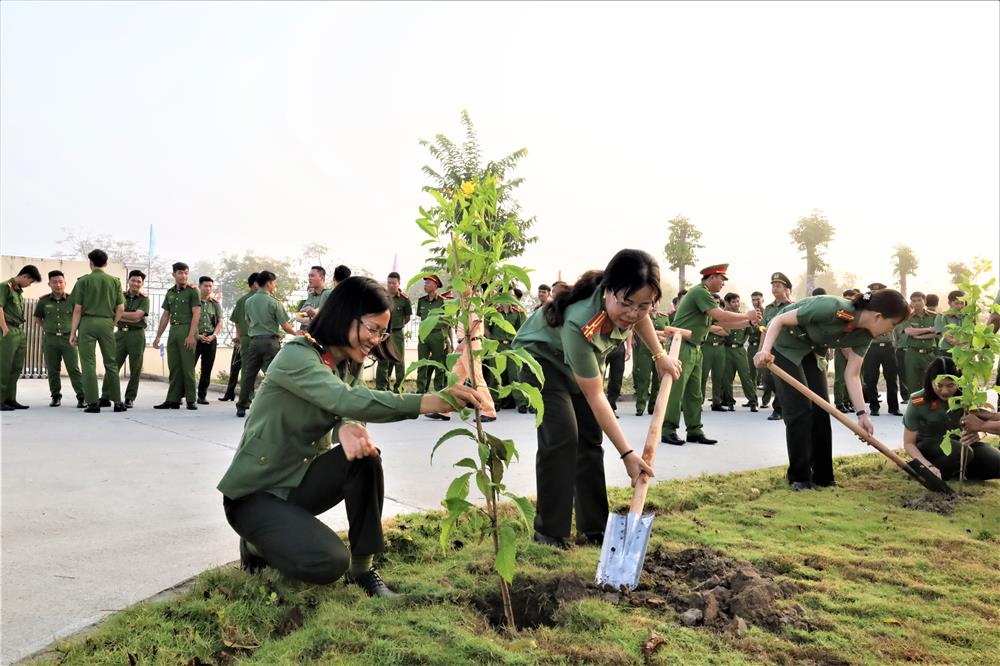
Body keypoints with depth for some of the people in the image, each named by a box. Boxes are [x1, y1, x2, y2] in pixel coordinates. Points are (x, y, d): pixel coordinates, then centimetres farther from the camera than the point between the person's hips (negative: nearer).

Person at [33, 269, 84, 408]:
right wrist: (47, 328, 8)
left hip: (68, 339, -2)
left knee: (74, 369, -6)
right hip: (50, 339, 2)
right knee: (52, 370, 8)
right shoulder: (43, 301, 4)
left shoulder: (71, 300, -1)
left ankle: (81, 397, -5)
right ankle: (56, 397, 19)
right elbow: (37, 318, 18)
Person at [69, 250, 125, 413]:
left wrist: (73, 332, 2)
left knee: (89, 363, 1)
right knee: (111, 363, 8)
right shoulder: (115, 281, 7)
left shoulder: (83, 281, 1)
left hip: (87, 322, -2)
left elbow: (78, 309, -2)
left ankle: (93, 403, -1)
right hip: (107, 323, 2)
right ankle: (116, 401, 9)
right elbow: (121, 308, 3)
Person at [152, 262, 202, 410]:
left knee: (187, 366, -6)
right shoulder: (170, 292, 17)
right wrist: (158, 336, 16)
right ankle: (173, 400, 9)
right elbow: (165, 316, 20)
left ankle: (191, 400, 0)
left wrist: (191, 335, -19)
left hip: (187, 330, -6)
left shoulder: (193, 291, -1)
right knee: (174, 367, 6)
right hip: (173, 330, 6)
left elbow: (196, 314, -10)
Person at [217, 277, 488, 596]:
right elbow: (347, 400, -40)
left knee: (364, 455, -23)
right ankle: (258, 542, 6)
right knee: (328, 562, -25)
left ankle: (362, 569, -8)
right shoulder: (296, 355, -23)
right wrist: (432, 402, -48)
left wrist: (349, 428, -34)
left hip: (301, 480, 7)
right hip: (255, 491, -7)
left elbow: (345, 413, -6)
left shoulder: (348, 365, 5)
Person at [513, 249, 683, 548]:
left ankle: (594, 527, 13)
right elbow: (595, 397, -34)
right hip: (541, 355, -7)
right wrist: (627, 454, -33)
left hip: (584, 356, 7)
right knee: (562, 436, -20)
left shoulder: (631, 299, -27)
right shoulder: (579, 324, -44)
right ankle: (549, 531, -7)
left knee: (591, 437, 4)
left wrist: (660, 355, 4)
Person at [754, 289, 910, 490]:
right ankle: (799, 477, 2)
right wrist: (765, 350, -44)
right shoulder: (832, 308, -35)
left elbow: (852, 374, -11)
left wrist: (862, 413, -21)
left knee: (820, 409, 2)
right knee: (800, 409, -11)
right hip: (784, 345, -7)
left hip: (812, 350, 7)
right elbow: (779, 320, -29)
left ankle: (822, 476, 13)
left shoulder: (864, 335, -13)